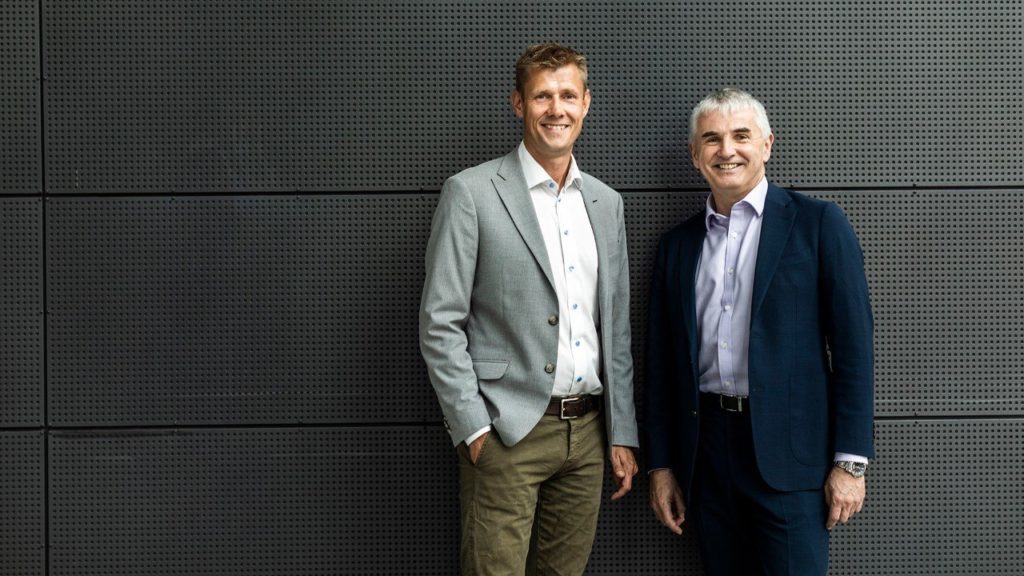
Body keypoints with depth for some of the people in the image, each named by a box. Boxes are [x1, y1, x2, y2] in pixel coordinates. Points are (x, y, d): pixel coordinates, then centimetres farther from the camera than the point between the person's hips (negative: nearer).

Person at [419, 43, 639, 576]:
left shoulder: (606, 202, 12)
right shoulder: (471, 193, -5)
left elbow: (616, 327, 15)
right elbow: (439, 324, -7)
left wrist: (622, 433, 11)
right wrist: (473, 428, -12)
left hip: (587, 431, 5)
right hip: (507, 432, -5)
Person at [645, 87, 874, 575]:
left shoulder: (817, 223, -1)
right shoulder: (677, 244, 12)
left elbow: (853, 346, -4)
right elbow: (662, 363, 13)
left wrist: (850, 461, -8)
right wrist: (660, 465, 10)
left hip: (789, 454, -4)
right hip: (705, 450, 4)